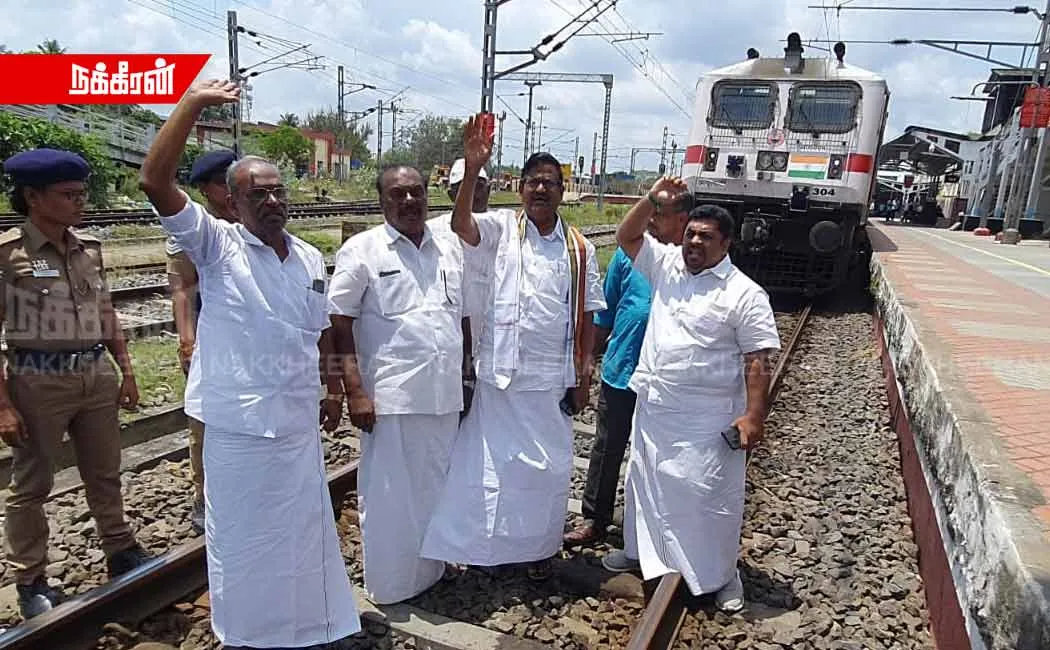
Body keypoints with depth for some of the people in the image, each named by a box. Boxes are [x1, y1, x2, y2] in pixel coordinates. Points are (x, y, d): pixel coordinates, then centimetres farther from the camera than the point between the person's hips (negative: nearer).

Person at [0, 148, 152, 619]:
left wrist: (126, 371, 13)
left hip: (96, 377, 5)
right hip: (38, 381, -5)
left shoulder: (89, 249, 4)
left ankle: (120, 551, 36)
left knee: (105, 474, 18)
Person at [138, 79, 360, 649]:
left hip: (299, 424, 5)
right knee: (241, 540, 12)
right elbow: (154, 182, -22)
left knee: (303, 533, 19)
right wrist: (193, 102, -23)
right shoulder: (216, 248, -9)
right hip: (238, 427, -4)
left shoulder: (311, 258, 5)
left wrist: (332, 389, 17)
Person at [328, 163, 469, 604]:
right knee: (390, 495, 5)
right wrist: (355, 391, -13)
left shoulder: (451, 248, 11)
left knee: (436, 489, 16)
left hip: (445, 395, 5)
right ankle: (390, 583, 23)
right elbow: (340, 324, -7)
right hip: (391, 397, -5)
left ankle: (430, 572, 34)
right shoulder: (361, 251, -4)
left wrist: (466, 376, 14)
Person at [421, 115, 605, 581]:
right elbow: (461, 224, -22)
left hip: (553, 377, 3)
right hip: (502, 372, -2)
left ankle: (538, 548, 32)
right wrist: (472, 170, -35)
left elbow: (587, 314, 8)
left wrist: (584, 373, 3)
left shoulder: (579, 248, 5)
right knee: (493, 461, 6)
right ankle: (489, 545, 24)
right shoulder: (501, 229, -1)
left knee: (548, 467, 13)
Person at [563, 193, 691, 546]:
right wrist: (590, 354, 11)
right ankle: (595, 519, 27)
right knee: (607, 449, 12)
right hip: (620, 371, 2)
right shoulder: (630, 252, -1)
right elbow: (606, 311, 8)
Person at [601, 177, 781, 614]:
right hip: (653, 408, 6)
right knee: (646, 482, 20)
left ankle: (720, 574, 22)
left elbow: (757, 360, -13)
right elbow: (626, 237, 9)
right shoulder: (667, 265, 5)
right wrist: (653, 201, -5)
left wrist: (753, 415, -18)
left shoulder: (745, 294, -11)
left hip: (708, 420, -6)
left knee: (709, 495, 2)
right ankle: (639, 550, 41)